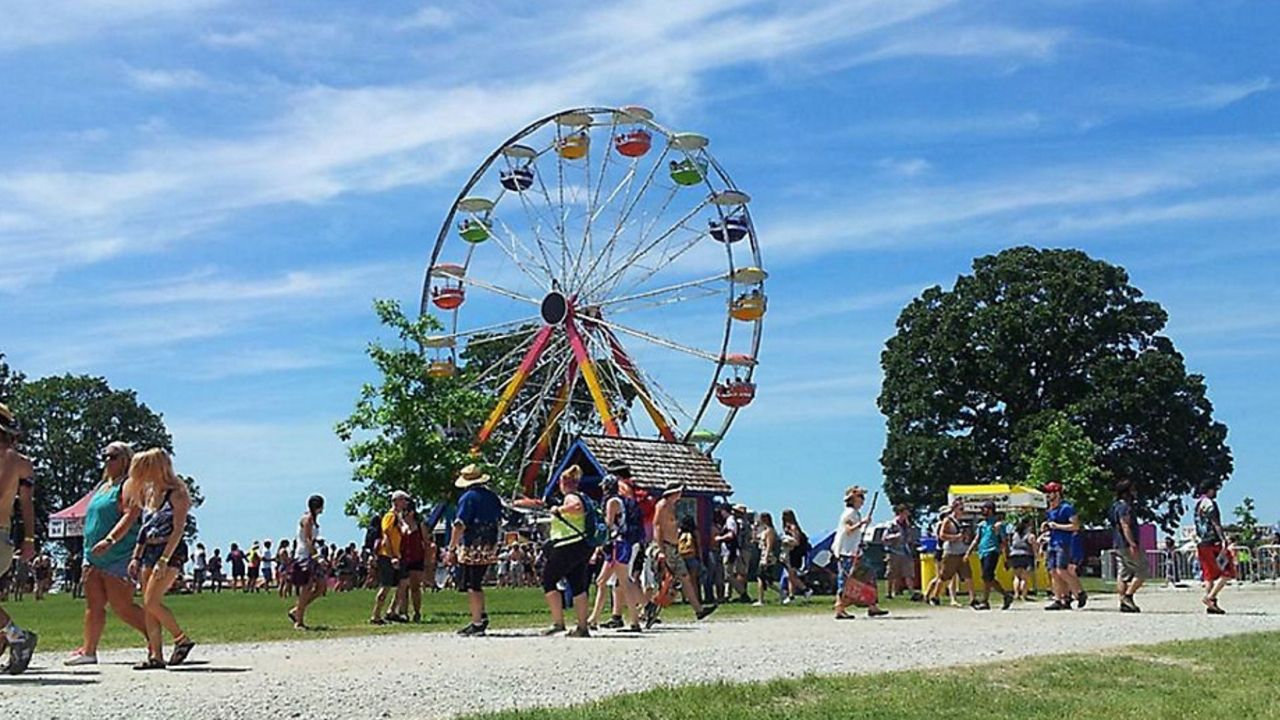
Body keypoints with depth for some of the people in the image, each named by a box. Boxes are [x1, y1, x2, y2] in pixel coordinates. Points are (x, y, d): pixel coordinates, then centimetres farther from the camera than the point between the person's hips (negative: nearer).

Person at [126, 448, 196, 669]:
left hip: (171, 551, -8)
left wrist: (163, 560, -20)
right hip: (149, 551, 8)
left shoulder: (176, 494, -10)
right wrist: (136, 557, 15)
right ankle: (155, 655, 5)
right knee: (148, 605, 3)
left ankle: (182, 639, -1)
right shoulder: (148, 493, 13)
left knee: (151, 602, -15)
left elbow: (177, 530, -15)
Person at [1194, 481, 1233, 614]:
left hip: (1201, 544, 9)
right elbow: (1215, 523, -17)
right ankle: (1209, 597, -13)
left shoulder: (1198, 504, 18)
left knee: (1209, 575, 10)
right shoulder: (1209, 503, -10)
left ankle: (1211, 604, 8)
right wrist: (1223, 540, -21)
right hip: (1213, 543, -9)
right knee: (1227, 572, -5)